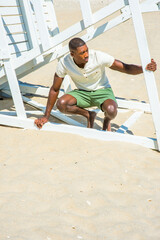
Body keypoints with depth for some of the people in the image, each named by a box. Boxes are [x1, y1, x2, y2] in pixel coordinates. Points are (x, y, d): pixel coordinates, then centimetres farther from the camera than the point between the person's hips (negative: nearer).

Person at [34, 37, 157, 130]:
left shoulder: (99, 57, -27)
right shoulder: (64, 63, -21)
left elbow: (126, 68, -21)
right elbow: (55, 89, -8)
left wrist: (145, 68, -41)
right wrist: (46, 116, -5)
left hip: (102, 90, -2)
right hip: (82, 92, 2)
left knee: (111, 110, -36)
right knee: (61, 104, -28)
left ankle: (107, 119, 5)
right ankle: (89, 115, 2)